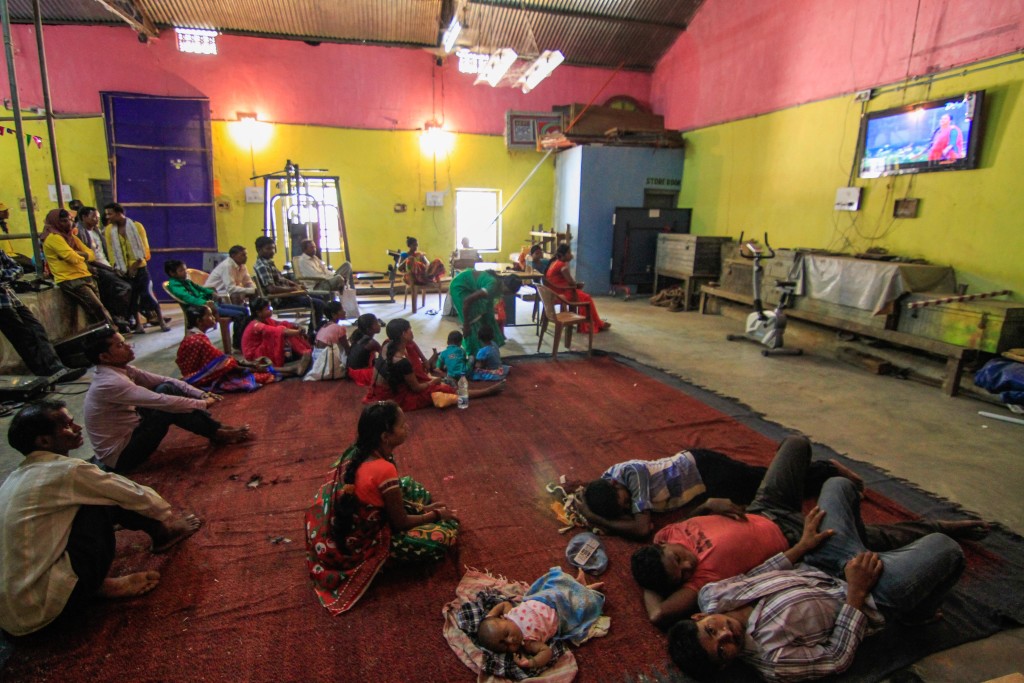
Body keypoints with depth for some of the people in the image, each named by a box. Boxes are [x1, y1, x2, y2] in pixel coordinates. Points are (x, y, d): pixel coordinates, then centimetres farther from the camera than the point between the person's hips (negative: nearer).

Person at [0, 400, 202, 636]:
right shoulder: (67, 471, -17)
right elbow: (135, 495, -6)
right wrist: (167, 514, 14)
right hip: (38, 605, -9)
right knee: (99, 506, -6)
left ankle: (160, 532, 23)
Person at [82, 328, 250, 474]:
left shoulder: (123, 369, 0)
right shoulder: (111, 382, -27)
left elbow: (165, 380, 2)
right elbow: (163, 402, -30)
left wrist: (202, 394, -9)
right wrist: (203, 403, -18)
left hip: (129, 434, 8)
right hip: (120, 456, -8)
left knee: (167, 389, -4)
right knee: (167, 406, -21)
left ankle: (216, 429, -5)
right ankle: (218, 434, -7)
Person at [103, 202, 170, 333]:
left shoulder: (136, 226, -2)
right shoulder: (109, 229, 4)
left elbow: (144, 248, -4)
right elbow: (111, 251, 4)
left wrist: (135, 265, -10)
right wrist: (118, 268, -5)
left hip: (139, 267, -2)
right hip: (124, 271, 2)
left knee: (147, 293, -7)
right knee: (132, 297, 5)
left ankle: (161, 321, 2)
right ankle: (138, 324, 11)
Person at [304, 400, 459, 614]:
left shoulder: (357, 451, -7)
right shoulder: (384, 470, -32)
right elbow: (401, 522, -17)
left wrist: (424, 508, 9)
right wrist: (436, 514, 0)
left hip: (347, 527, 8)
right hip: (365, 542, -8)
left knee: (410, 485, 17)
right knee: (446, 533, -9)